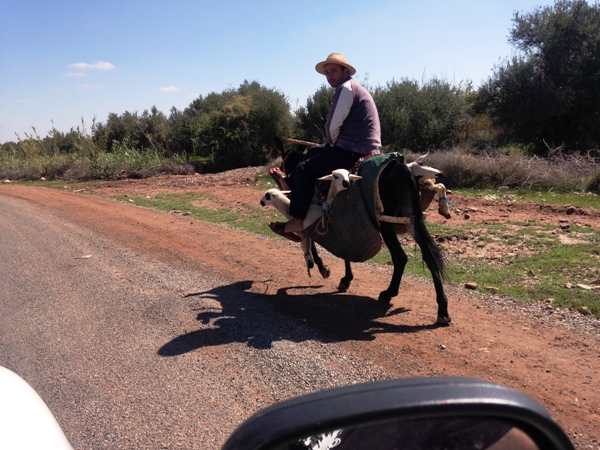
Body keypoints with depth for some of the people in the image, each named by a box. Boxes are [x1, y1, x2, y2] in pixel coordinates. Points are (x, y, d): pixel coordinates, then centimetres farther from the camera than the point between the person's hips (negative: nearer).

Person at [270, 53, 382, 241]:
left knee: (304, 169, -7)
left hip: (353, 151, -10)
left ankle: (297, 221, -5)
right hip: (365, 147, 10)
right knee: (314, 152, 26)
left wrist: (332, 145, 2)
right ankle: (290, 181, 42)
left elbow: (333, 127, -16)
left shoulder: (346, 88, -11)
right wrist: (333, 146, 20)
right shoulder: (353, 88, 22)